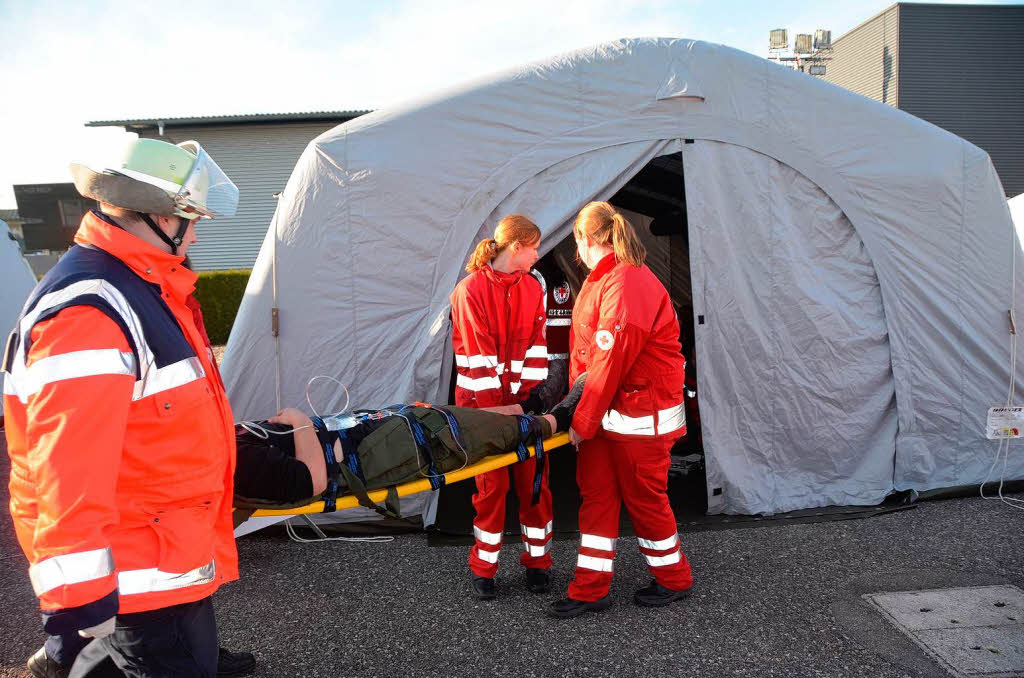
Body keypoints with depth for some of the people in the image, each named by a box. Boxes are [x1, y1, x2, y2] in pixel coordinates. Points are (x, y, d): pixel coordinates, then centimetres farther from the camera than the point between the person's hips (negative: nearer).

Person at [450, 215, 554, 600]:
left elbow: (535, 347, 4)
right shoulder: (471, 289, -10)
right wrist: (496, 406, -14)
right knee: (492, 485, 2)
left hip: (524, 399, 4)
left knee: (534, 481, 7)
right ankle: (483, 568, 18)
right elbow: (476, 353, -13)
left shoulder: (532, 289, 7)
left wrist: (530, 396, -7)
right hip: (484, 401, -4)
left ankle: (537, 561, 22)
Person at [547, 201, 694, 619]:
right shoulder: (602, 281, 11)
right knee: (596, 493, 10)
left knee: (644, 497, 7)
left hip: (642, 412, -9)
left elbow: (610, 361, -23)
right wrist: (581, 412, 9)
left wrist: (583, 422, -17)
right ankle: (591, 589, 20)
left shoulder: (627, 284, -22)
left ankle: (673, 579, 29)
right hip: (605, 409, 9)